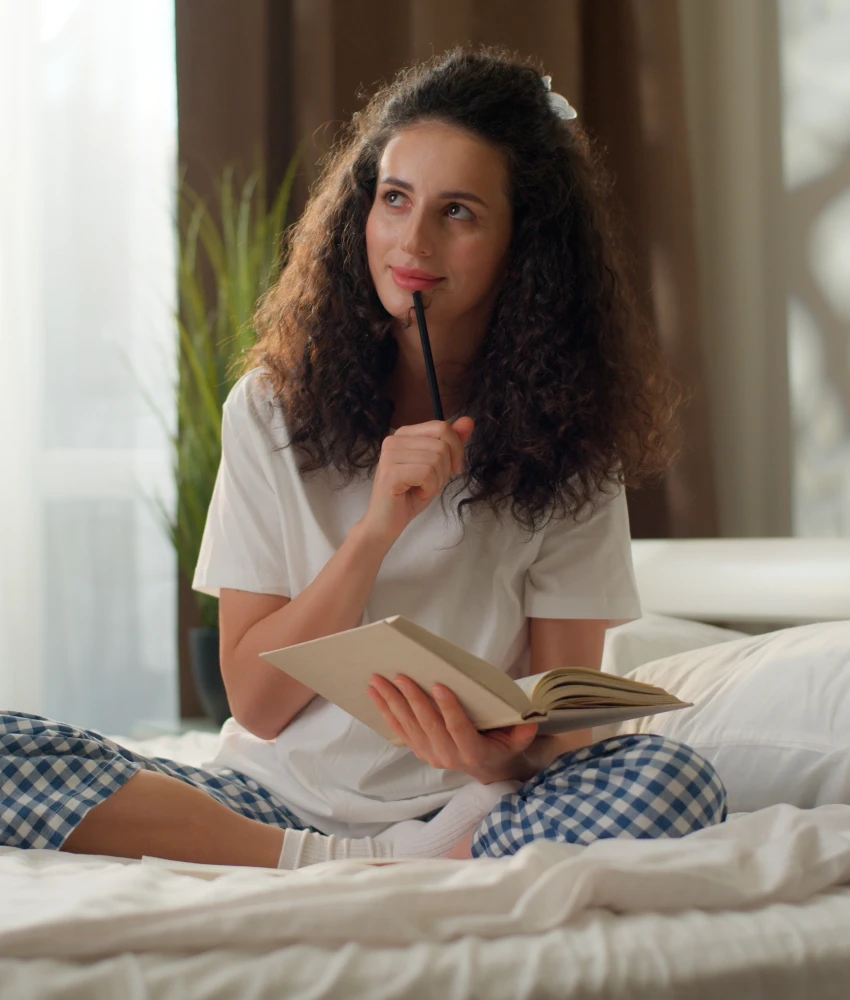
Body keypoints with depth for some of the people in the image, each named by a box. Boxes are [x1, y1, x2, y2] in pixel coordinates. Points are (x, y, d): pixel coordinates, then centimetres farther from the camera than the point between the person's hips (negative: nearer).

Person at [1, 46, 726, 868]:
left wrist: (506, 753, -28)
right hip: (274, 796, 1)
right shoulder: (273, 407, -1)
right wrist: (376, 529, -18)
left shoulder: (569, 440, -1)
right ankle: (347, 867, -21)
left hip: (465, 810, -1)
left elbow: (565, 723, -3)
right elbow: (256, 700, -3)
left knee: (678, 783, -30)